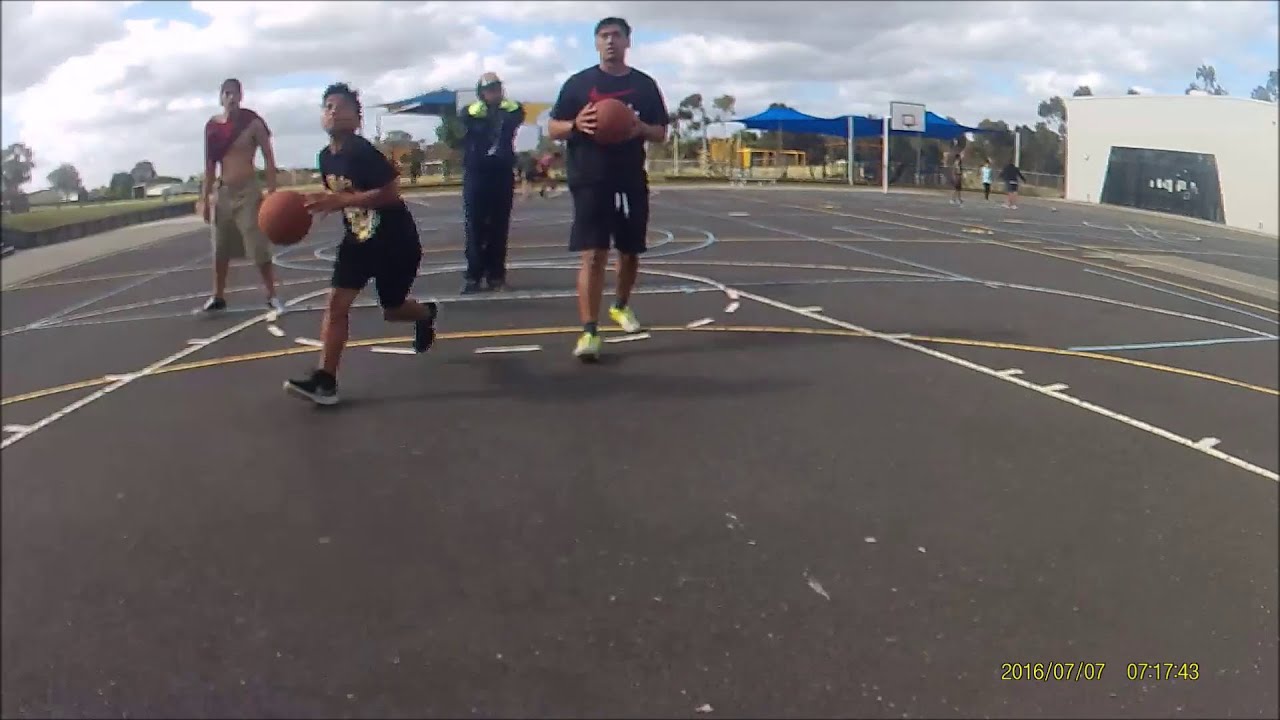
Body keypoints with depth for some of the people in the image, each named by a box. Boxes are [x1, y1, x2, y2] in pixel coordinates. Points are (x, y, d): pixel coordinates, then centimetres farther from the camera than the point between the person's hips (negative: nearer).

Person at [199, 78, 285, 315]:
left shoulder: (253, 123, -6)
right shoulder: (212, 126, 5)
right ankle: (218, 297, 23)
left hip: (248, 191, -4)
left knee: (259, 249, -5)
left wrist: (272, 192, -12)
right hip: (222, 193, 4)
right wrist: (205, 198, 6)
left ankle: (271, 295, 6)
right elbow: (210, 165, 9)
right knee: (220, 249, 12)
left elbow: (269, 158, -5)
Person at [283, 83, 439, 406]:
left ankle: (426, 314, 47)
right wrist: (319, 205, 0)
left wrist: (340, 201, -32)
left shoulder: (364, 152, -22)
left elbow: (391, 193, -30)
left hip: (395, 241, -6)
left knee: (392, 310, 11)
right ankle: (325, 379, -9)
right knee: (336, 303, -9)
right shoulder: (326, 156, 3)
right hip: (357, 239, 6)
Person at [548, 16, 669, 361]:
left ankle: (622, 306, 41)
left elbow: (661, 133, 10)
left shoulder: (645, 85, 7)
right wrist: (576, 124, -19)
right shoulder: (578, 83, 2)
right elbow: (554, 129, 4)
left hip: (632, 181, 3)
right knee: (593, 254, -12)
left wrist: (641, 128, -13)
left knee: (630, 252, 14)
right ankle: (589, 332, -13)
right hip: (590, 181, -3)